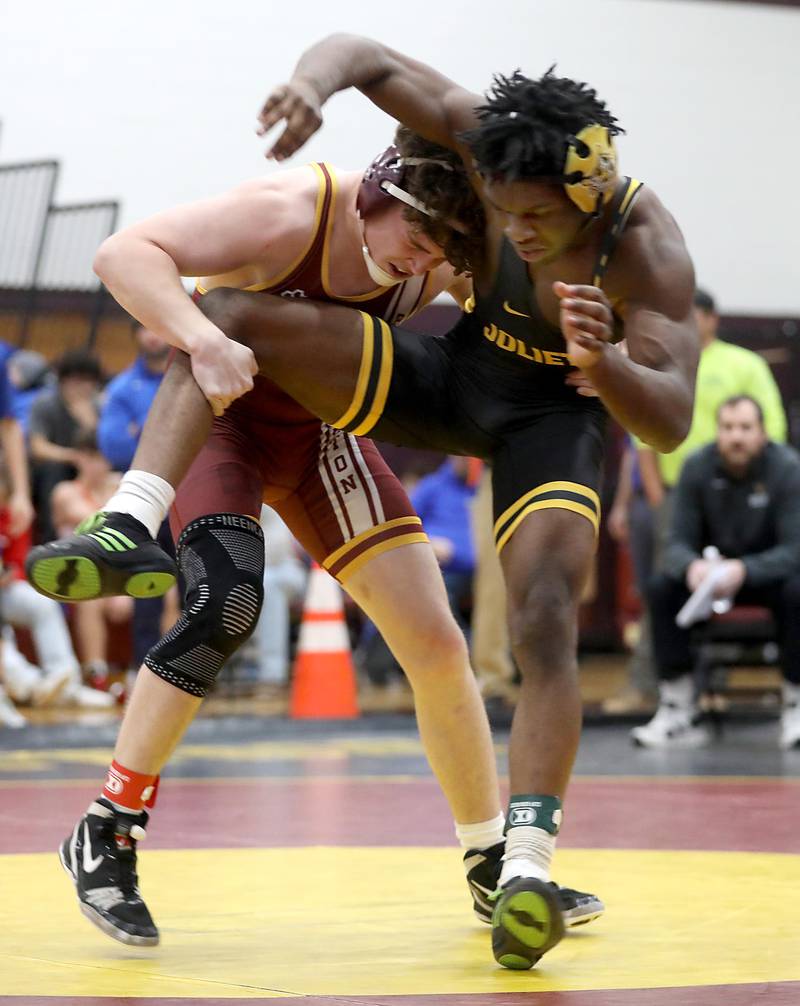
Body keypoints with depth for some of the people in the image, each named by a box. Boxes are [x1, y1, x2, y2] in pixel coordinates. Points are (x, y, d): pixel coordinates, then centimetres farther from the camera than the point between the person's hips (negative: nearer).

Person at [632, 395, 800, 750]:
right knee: (661, 587, -23)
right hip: (716, 572, 3)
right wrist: (692, 565, -37)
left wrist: (743, 571, -43)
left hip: (770, 571, -3)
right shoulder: (698, 467, -12)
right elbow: (678, 542, -12)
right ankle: (680, 712, -21)